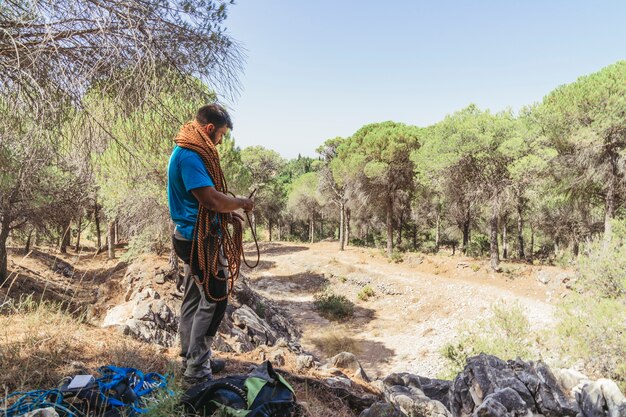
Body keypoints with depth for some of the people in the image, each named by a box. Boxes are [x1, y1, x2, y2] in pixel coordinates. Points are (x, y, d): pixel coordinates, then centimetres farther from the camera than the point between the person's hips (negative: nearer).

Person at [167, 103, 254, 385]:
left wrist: (228, 217, 10)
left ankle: (191, 359, 31)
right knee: (214, 300, -3)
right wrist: (242, 203, -9)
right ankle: (197, 370, 6)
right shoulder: (190, 156, -20)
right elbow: (212, 199, -26)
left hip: (193, 237, 11)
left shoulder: (187, 152, 13)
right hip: (200, 240, -11)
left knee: (194, 299, 17)